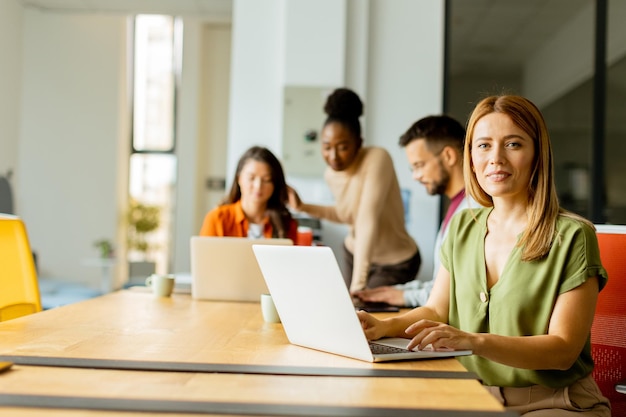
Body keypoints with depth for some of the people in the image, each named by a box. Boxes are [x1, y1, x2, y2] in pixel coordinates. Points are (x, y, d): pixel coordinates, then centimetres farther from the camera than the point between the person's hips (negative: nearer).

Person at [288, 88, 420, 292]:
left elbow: (368, 221, -36)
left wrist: (358, 285, -42)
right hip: (354, 254, 6)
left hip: (394, 264, -6)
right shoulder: (331, 174, -7)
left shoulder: (377, 159, -27)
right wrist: (303, 207, 1)